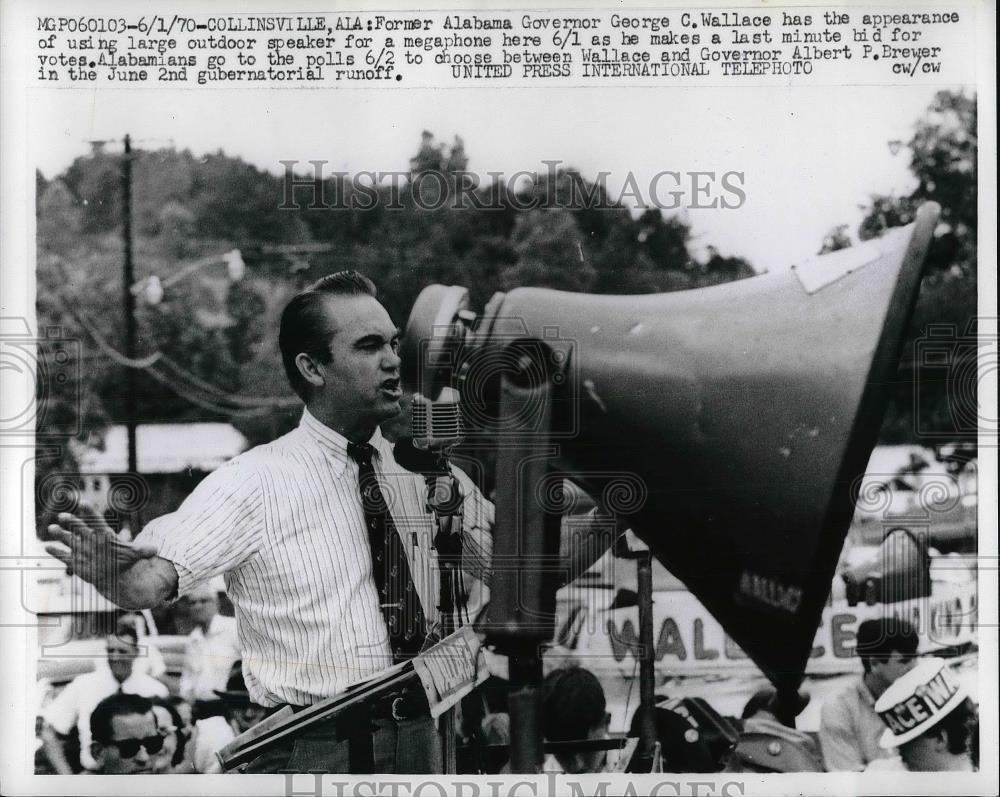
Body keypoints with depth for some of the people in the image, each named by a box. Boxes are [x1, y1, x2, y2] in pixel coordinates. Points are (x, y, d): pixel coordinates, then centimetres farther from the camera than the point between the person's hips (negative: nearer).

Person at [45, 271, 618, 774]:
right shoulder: (253, 483, -7)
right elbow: (151, 581, -17)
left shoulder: (428, 475, 7)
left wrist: (607, 520, -5)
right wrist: (114, 572, -38)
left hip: (419, 741, 4)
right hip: (308, 751, -4)